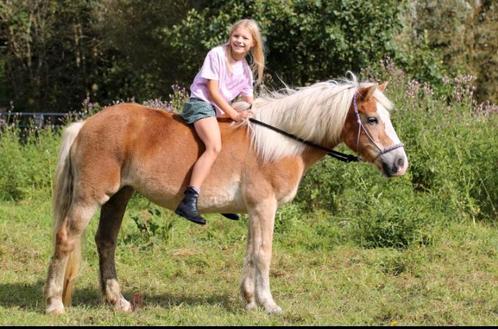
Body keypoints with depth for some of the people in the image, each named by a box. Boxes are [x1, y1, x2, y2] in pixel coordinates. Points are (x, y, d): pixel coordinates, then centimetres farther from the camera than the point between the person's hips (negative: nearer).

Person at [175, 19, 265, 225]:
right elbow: (213, 91, -13)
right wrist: (234, 114, -15)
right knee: (214, 146, -31)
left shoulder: (246, 70, 12)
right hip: (201, 103, -9)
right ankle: (189, 201, -43)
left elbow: (249, 102, 17)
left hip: (221, 111, 9)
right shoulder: (217, 55, -8)